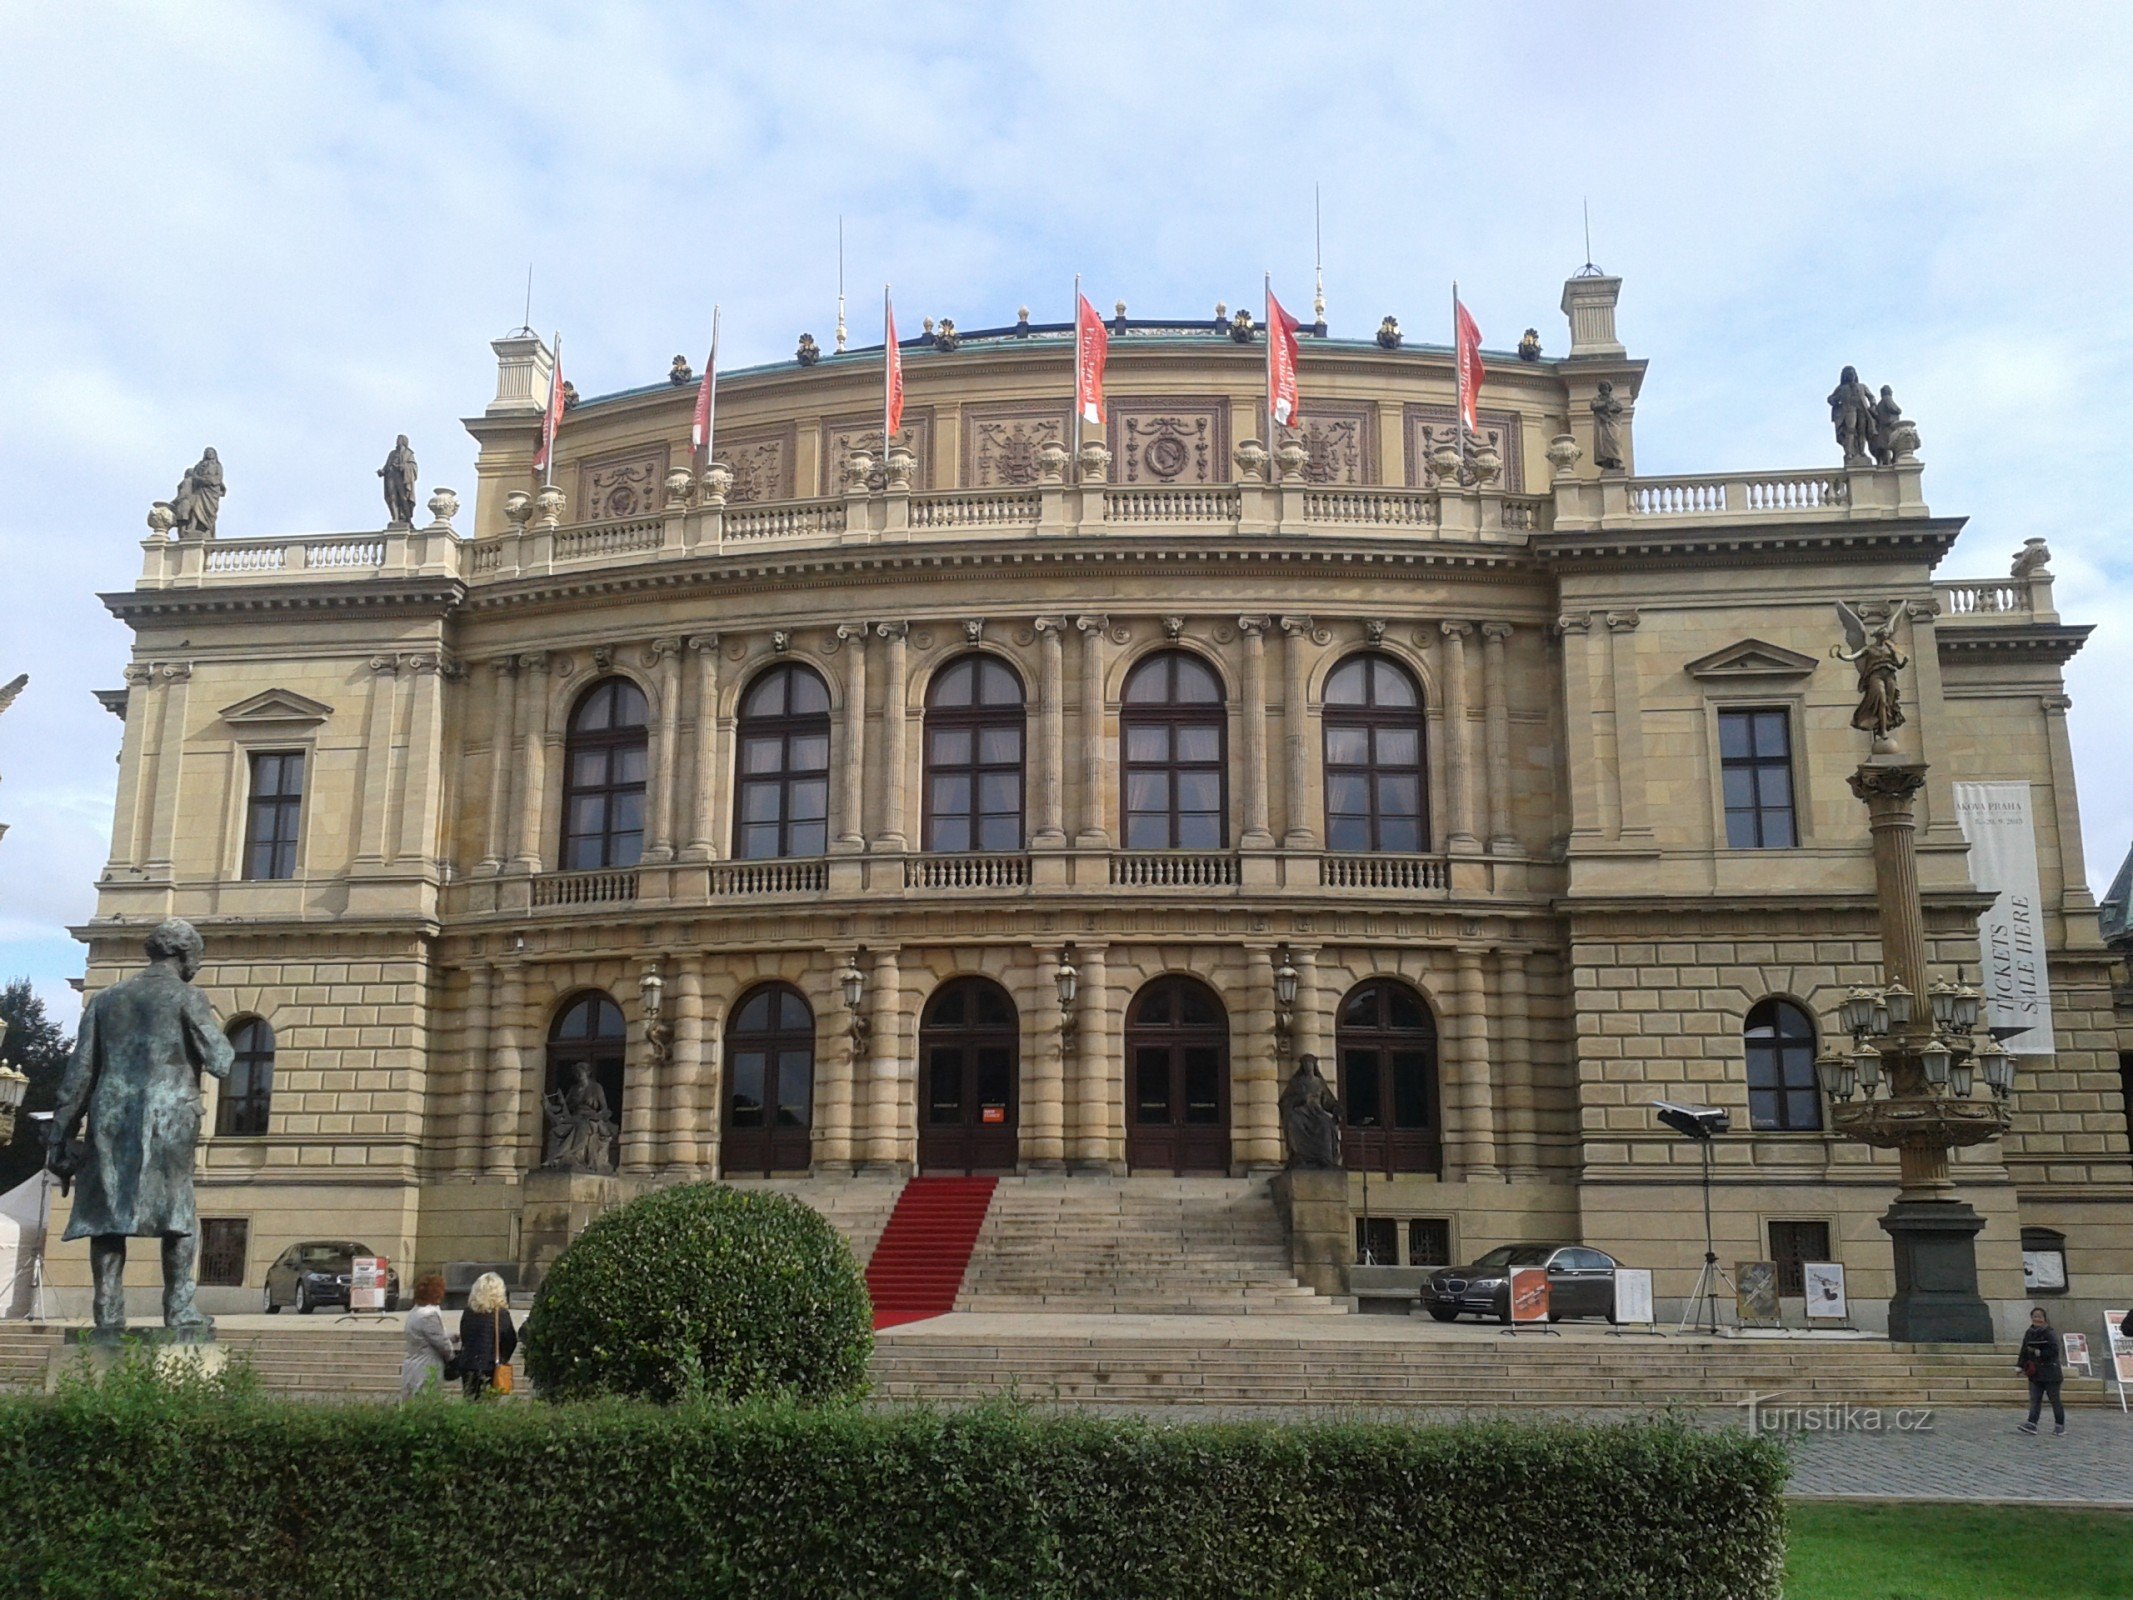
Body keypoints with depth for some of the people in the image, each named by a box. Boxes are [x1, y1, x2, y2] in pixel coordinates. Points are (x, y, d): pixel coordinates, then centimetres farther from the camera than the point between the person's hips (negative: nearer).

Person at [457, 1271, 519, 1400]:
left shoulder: (468, 1312, 3)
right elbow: (511, 1341, -1)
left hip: (467, 1365, 4)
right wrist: (502, 1359, 16)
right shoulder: (501, 1314, -7)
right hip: (490, 1367, -4)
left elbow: (463, 1338, 12)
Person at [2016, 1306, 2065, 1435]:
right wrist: (2021, 1366, 8)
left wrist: (2039, 1352, -22)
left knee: (2054, 1400, 4)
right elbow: (2024, 1352, 14)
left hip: (2050, 1373, -6)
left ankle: (2060, 1425, 17)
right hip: (2034, 1373, 6)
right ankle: (2032, 1424, -3)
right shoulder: (2029, 1334, 10)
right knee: (2034, 1400, 1)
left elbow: (2054, 1351, -19)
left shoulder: (2050, 1334, -10)